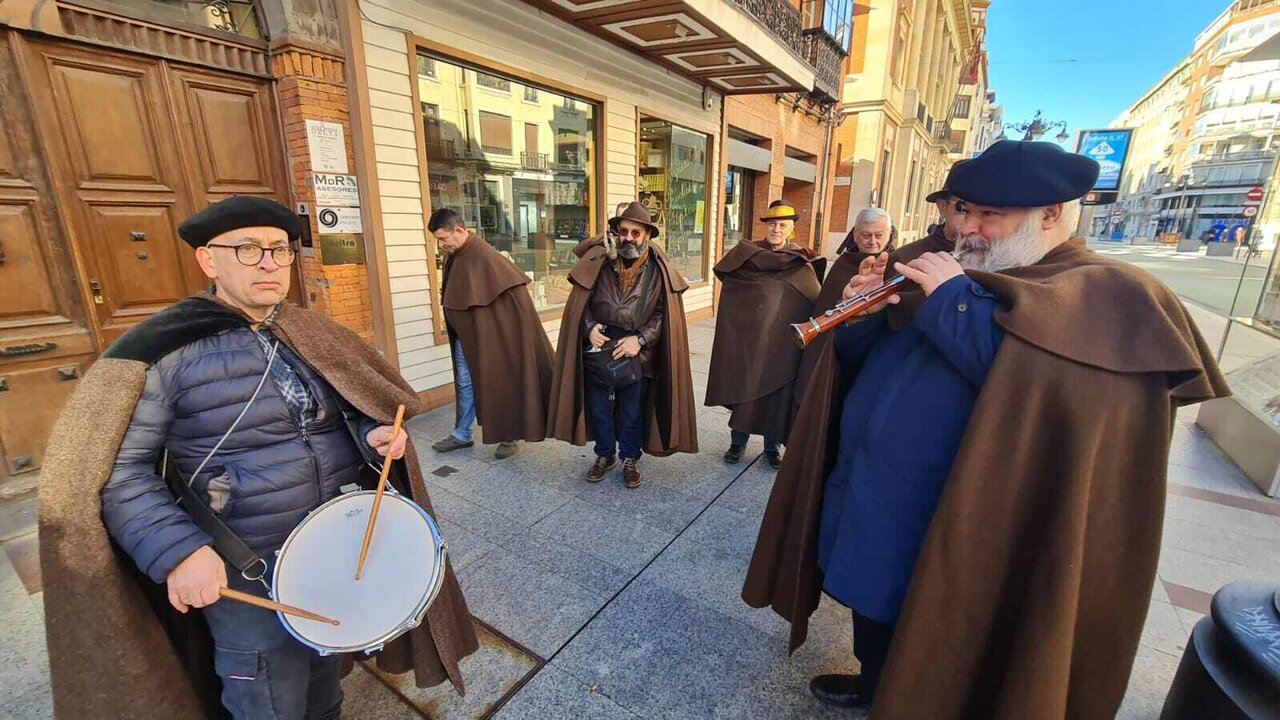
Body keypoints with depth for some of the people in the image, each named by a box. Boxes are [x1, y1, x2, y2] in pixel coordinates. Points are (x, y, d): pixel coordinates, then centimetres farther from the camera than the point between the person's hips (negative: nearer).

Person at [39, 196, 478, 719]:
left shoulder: (311, 334, 1)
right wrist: (179, 551, -25)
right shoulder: (164, 349, -14)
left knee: (326, 677, 27)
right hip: (250, 572, -4)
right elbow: (115, 469, -13)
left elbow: (357, 406, 9)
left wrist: (375, 433, -14)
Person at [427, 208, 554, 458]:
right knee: (465, 385, 16)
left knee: (501, 383, 5)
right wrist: (457, 330, 16)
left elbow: (515, 289, -23)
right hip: (465, 337, 8)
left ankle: (508, 436, 18)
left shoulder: (484, 257, -20)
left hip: (490, 336, -8)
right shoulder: (454, 257, 6)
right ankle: (461, 435, 29)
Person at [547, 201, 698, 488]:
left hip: (637, 354, -1)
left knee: (633, 412, 14)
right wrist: (589, 327, -15)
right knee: (599, 408, 15)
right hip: (598, 350, 1)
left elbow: (664, 313, -5)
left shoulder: (658, 270, -6)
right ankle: (605, 455, 37)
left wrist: (640, 339, -16)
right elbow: (580, 303, 2)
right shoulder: (597, 262, -5)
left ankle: (630, 459, 35)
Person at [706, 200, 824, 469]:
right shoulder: (745, 253, 4)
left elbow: (816, 300, 3)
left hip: (783, 340, 1)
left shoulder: (801, 263, 5)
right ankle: (737, 442, 25)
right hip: (747, 337, 0)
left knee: (777, 391, 8)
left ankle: (772, 446, 27)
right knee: (743, 388, 7)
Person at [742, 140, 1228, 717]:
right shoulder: (953, 277, 10)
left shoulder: (1108, 295, -11)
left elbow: (1061, 381, -32)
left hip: (939, 537, -7)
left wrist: (952, 301, -26)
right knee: (870, 608, 28)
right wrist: (863, 312, -11)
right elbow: (867, 359, 10)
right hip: (868, 494, 8)